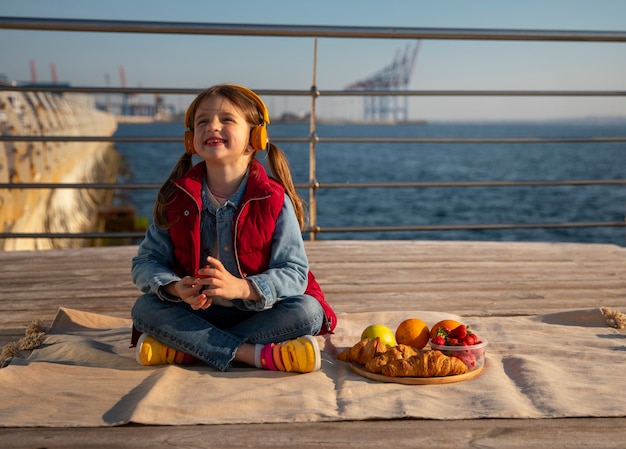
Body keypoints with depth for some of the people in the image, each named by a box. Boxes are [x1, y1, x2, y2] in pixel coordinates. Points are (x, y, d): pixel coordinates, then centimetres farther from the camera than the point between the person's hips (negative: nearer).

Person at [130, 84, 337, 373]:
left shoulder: (274, 200, -9)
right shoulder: (176, 198, -2)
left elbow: (294, 273, -14)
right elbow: (146, 262, -3)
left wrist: (242, 287, -32)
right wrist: (175, 287, -26)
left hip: (257, 313, -1)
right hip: (196, 313, 1)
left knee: (308, 311, -27)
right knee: (144, 307, -24)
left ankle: (184, 350, -25)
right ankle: (255, 354, -30)